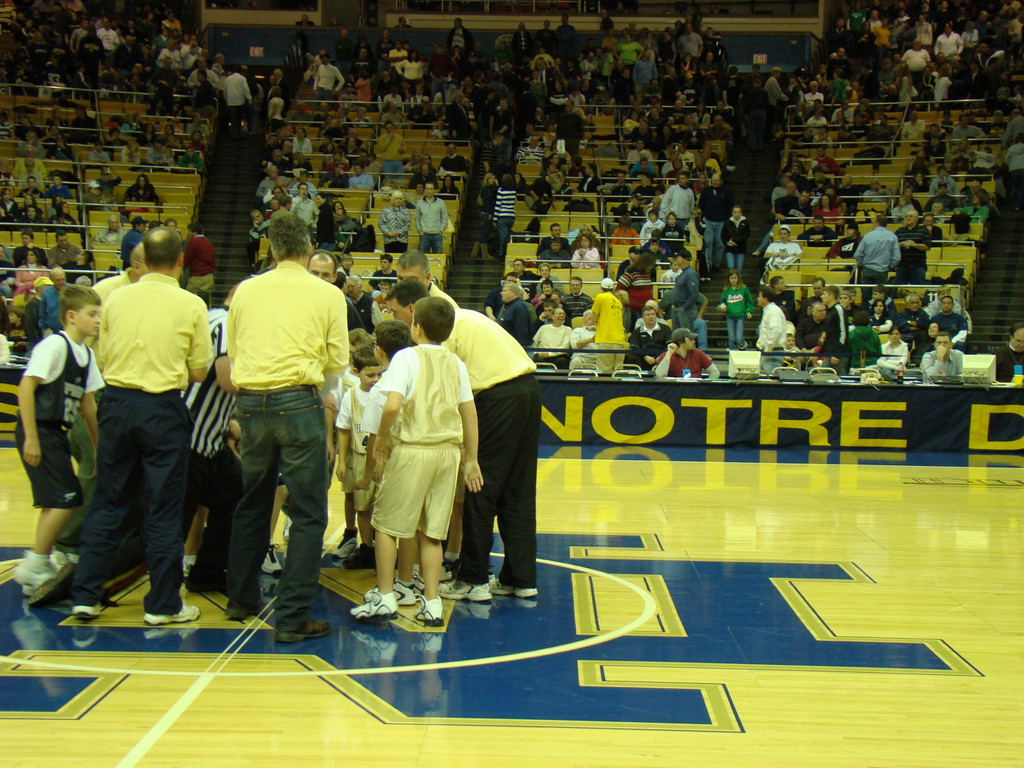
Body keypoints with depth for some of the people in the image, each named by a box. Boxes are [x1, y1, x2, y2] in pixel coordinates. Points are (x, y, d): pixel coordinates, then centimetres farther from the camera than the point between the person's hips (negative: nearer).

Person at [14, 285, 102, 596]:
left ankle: (41, 565, 25)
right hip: (38, 431, -9)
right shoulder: (54, 345, -14)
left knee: (54, 503, 14)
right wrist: (31, 438, -22)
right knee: (66, 499, -12)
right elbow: (26, 387, -19)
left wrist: (98, 447, 21)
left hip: (57, 433, 9)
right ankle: (33, 567, -3)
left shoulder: (87, 354, 11)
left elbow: (87, 404, 18)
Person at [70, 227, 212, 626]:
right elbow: (198, 372, -2)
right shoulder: (191, 305, -5)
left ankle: (84, 595, 17)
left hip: (116, 402, 3)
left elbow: (105, 357, 9)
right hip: (163, 409, -3)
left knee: (107, 502, 13)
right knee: (164, 509, 5)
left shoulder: (116, 299, 3)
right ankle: (163, 604, 13)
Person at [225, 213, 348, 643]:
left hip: (251, 402, 4)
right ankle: (292, 617, 1)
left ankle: (241, 598, 32)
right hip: (299, 402, -4)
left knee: (252, 504, 20)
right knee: (307, 514, 2)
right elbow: (338, 362, 3)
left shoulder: (246, 291, 8)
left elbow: (232, 353, 14)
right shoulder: (327, 295, 1)